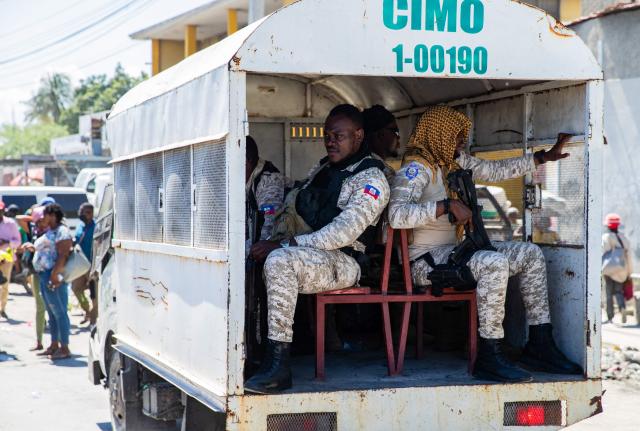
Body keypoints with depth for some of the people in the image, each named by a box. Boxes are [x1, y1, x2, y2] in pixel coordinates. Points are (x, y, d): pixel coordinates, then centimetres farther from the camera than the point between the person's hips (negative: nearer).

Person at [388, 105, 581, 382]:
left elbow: (496, 170, 26)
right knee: (495, 263, -32)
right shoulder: (417, 167, -14)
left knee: (530, 253, 3)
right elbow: (397, 214, -30)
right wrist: (448, 205, -32)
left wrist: (544, 157, 25)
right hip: (425, 260, -10)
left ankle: (540, 346, 2)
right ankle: (489, 358, -27)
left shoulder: (456, 161, 13)